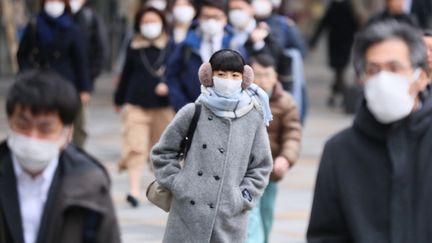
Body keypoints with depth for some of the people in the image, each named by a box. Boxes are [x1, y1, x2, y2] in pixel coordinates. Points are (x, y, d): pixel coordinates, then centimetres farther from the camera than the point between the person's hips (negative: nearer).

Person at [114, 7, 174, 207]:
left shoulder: (170, 47, -1)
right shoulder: (134, 48, 5)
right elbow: (126, 75, 14)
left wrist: (167, 84, -22)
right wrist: (119, 99, 21)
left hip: (163, 106, 0)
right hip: (136, 105, 0)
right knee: (135, 147, -10)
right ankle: (134, 189, -13)